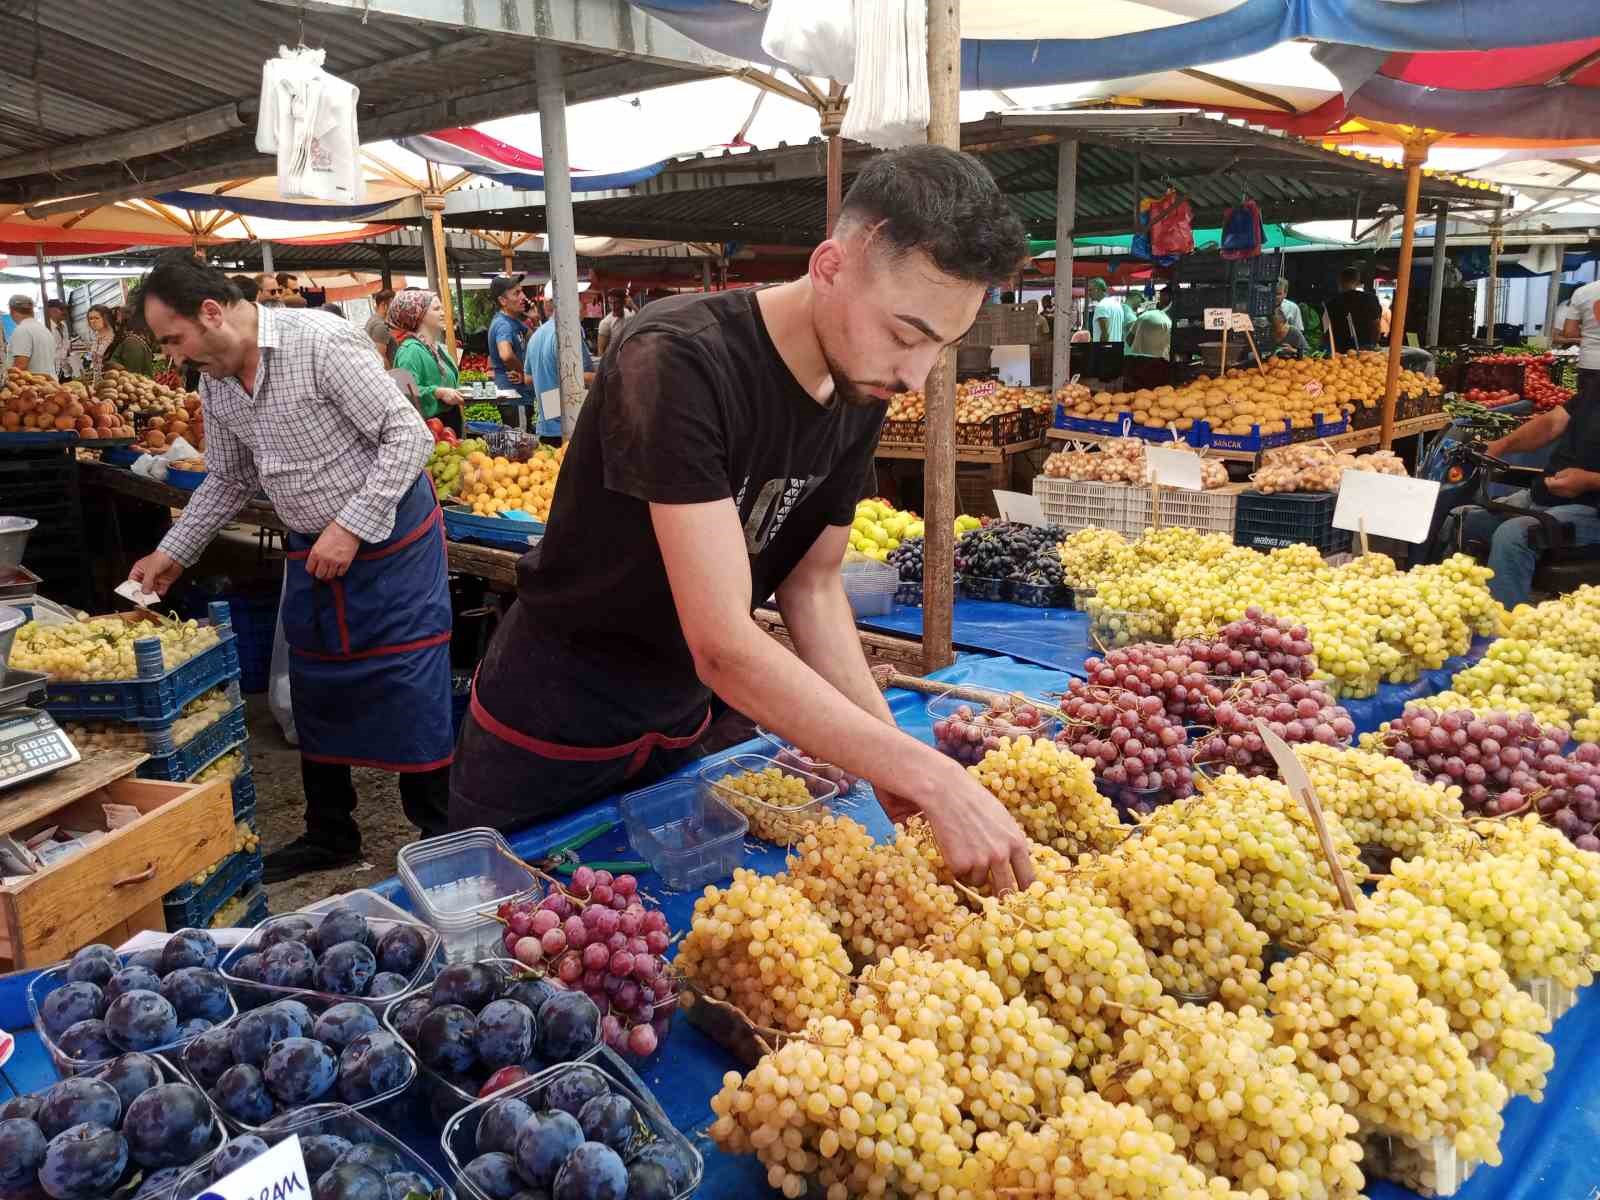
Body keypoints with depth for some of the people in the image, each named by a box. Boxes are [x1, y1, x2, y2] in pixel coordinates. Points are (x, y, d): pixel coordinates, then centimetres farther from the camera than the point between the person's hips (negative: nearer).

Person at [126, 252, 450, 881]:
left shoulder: (321, 341, -20)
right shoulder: (214, 385, 4)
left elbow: (409, 436, -21)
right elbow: (227, 480, 19)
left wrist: (352, 527, -22)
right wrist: (172, 553, 15)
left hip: (391, 540, -7)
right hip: (312, 551, 8)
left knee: (411, 697, -4)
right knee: (316, 696, 15)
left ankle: (441, 843, 11)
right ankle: (329, 835, 31)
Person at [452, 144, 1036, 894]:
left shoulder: (862, 392, -9)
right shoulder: (680, 362, -31)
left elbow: (811, 584, -2)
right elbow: (724, 646, -36)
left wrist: (892, 758, -15)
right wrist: (930, 776, -36)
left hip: (677, 728, 6)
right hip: (551, 730, -6)